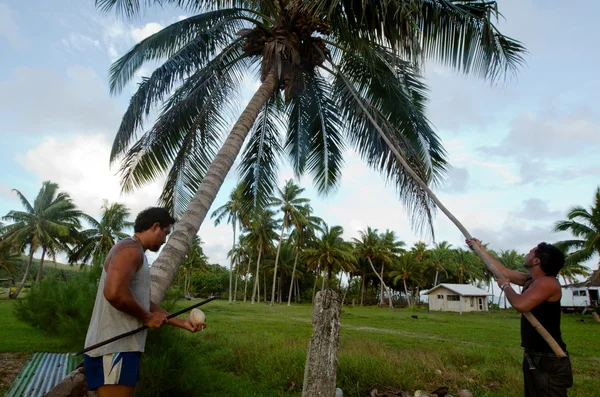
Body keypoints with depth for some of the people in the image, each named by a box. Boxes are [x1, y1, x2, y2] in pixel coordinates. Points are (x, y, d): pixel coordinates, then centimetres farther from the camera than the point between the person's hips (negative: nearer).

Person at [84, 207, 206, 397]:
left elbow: (144, 303, 23)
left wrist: (183, 323, 20)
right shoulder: (131, 248, -13)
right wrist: (147, 317, -15)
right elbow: (114, 292, -31)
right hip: (113, 348, -10)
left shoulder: (135, 254, 19)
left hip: (121, 347, 10)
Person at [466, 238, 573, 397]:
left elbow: (520, 304, -32)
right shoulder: (530, 280, 9)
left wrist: (505, 285, -12)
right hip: (534, 357, 10)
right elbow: (504, 271, 20)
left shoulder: (547, 282, -20)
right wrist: (480, 249, 24)